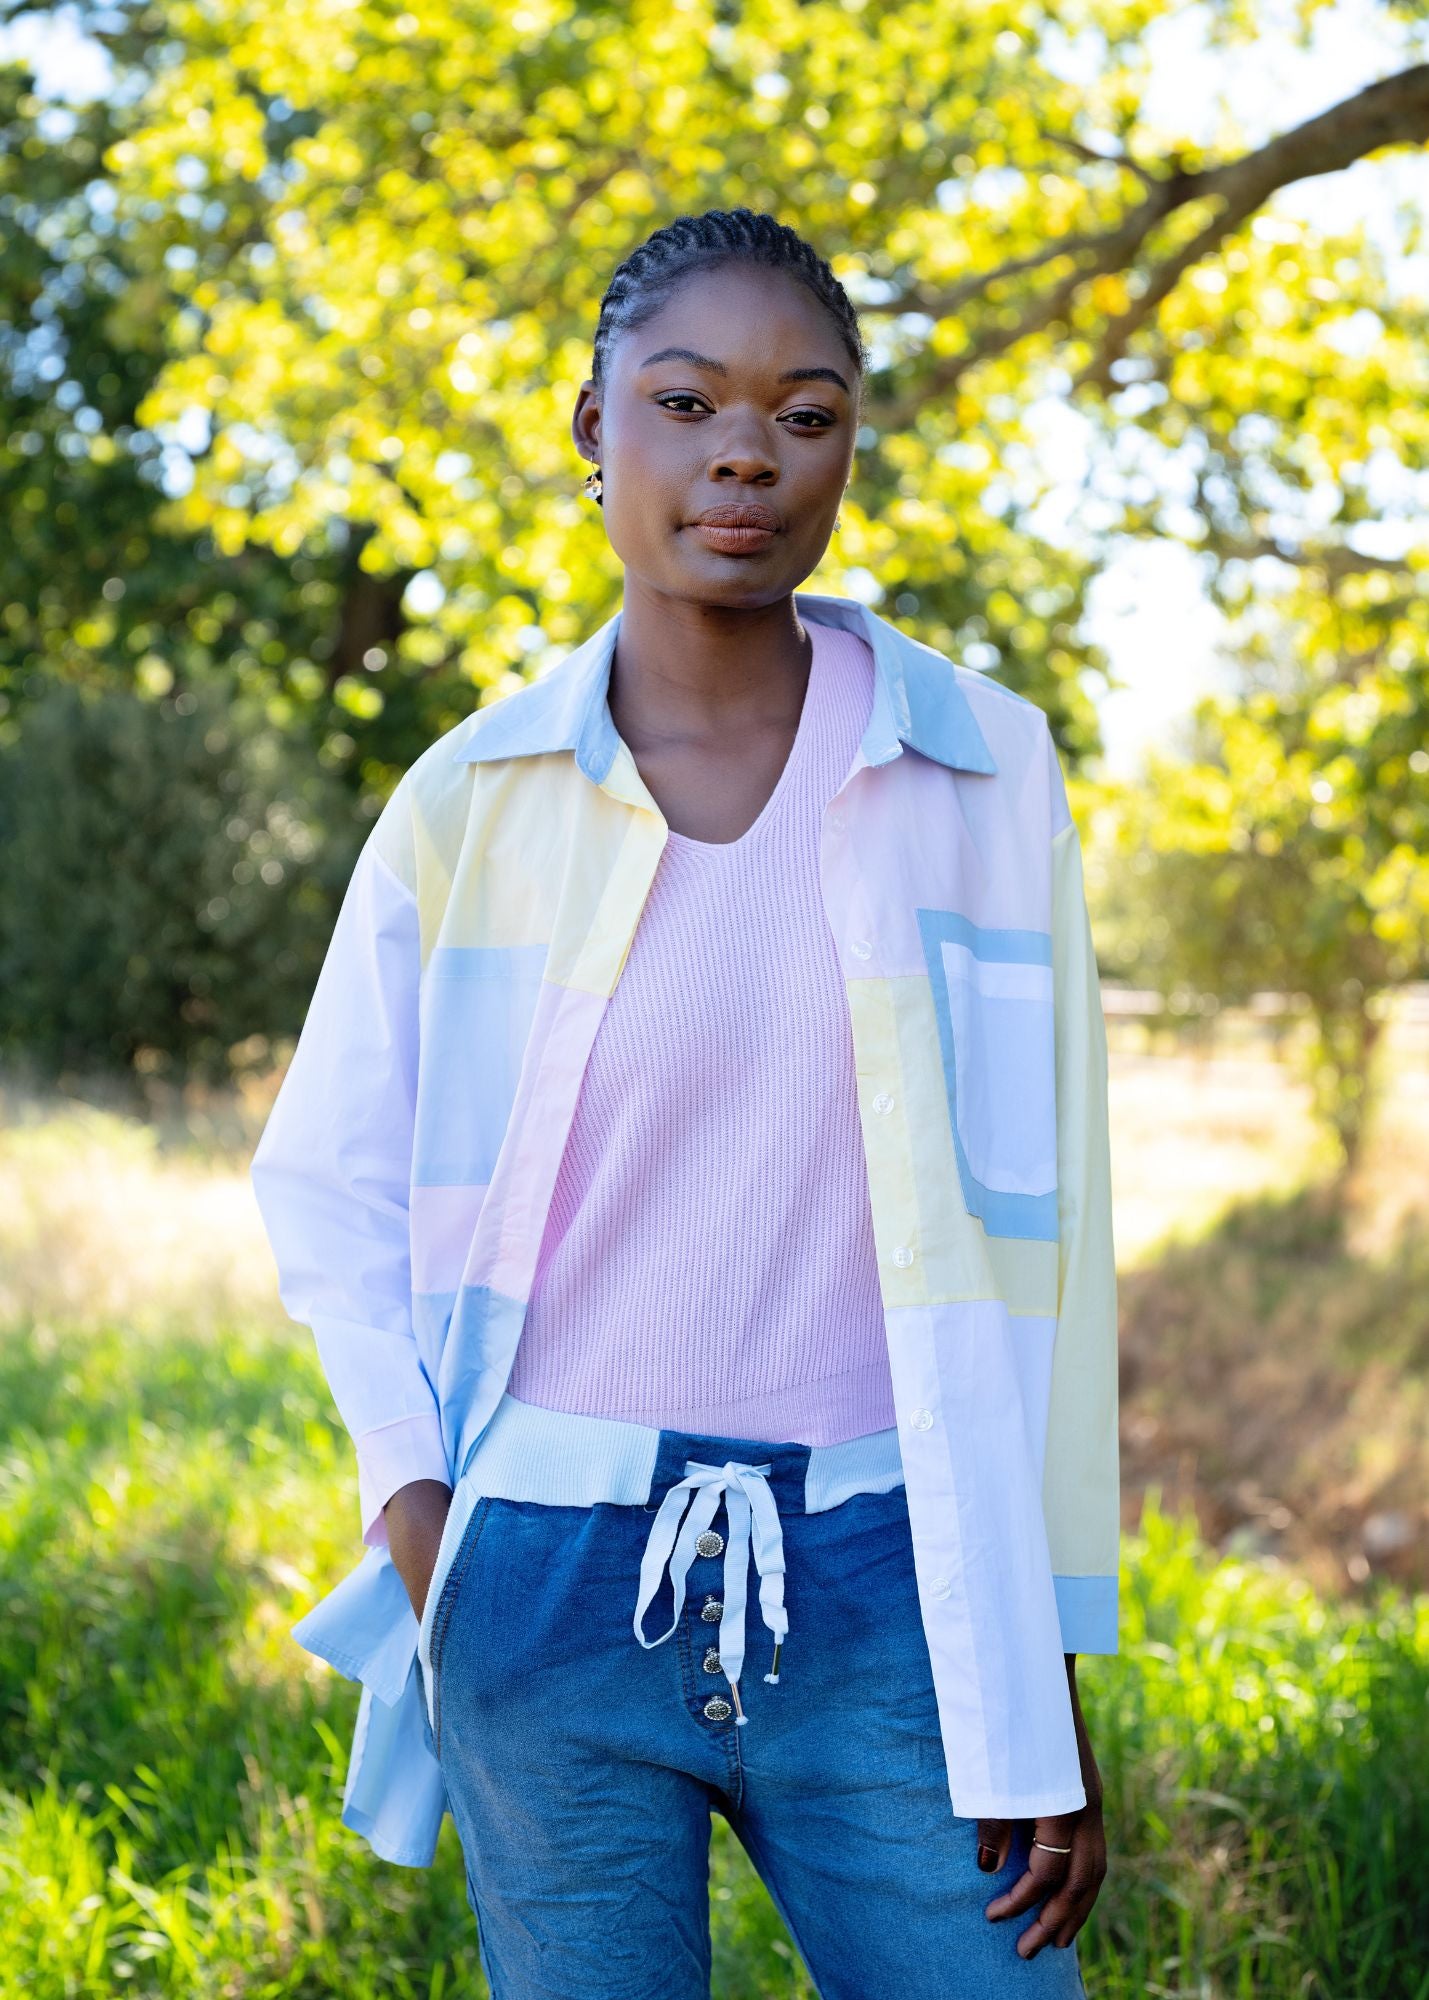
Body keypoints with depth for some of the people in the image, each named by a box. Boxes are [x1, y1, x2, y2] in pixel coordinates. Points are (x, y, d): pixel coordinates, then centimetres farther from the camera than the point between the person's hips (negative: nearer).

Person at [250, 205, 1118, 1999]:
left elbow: (1042, 1234, 2)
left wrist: (1049, 1684, 1)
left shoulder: (980, 775, 0)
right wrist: (413, 1507, 0)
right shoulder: (473, 803, 1)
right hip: (550, 1585, 0)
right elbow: (327, 1176, 13)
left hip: (884, 1591, 0)